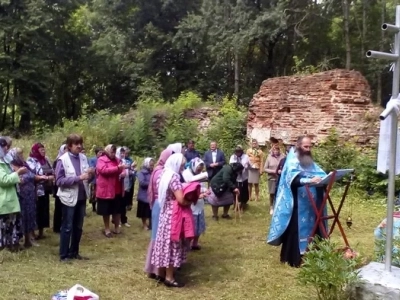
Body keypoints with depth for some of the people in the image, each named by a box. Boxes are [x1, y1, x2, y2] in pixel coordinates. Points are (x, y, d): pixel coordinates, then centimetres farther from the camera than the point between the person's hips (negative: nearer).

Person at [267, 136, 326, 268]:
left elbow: (321, 174, 8)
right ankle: (294, 258, 3)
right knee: (296, 229, -4)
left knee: (310, 228, 9)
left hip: (310, 203, 8)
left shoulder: (310, 162, 17)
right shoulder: (292, 161, -9)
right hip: (296, 204, -7)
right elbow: (293, 179, -25)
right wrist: (309, 180, -39)